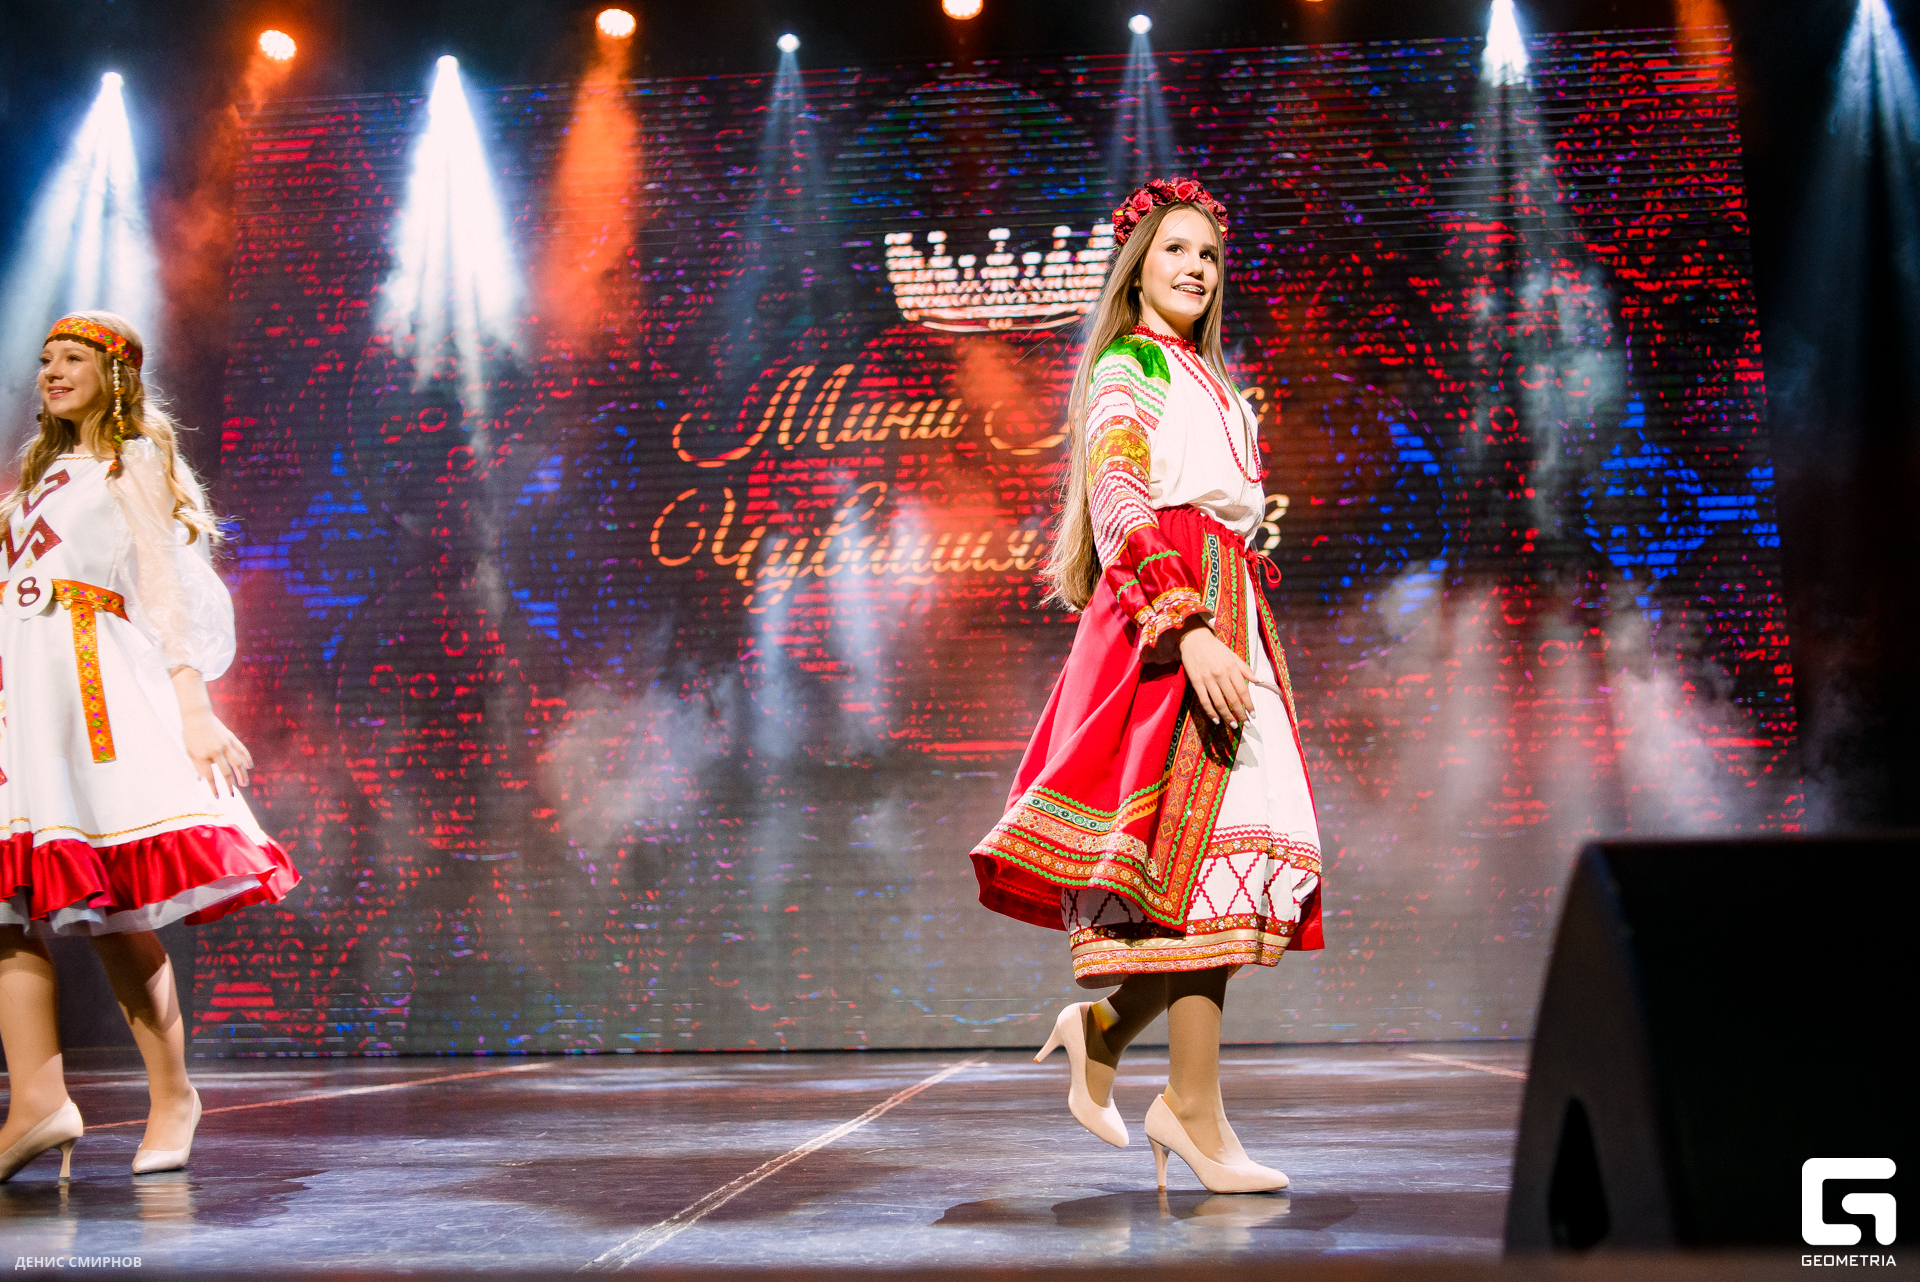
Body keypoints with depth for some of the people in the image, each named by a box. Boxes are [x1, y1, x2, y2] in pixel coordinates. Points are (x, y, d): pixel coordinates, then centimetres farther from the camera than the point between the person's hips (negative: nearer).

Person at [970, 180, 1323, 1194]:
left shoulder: (1208, 382, 27)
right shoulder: (1126, 369, 0)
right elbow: (1120, 509, -14)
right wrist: (1188, 628, -26)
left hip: (1222, 615, 9)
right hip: (1165, 614, -9)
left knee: (1240, 845, 2)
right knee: (1201, 847, -11)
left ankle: (1101, 1031, 14)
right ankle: (1196, 1114, -5)